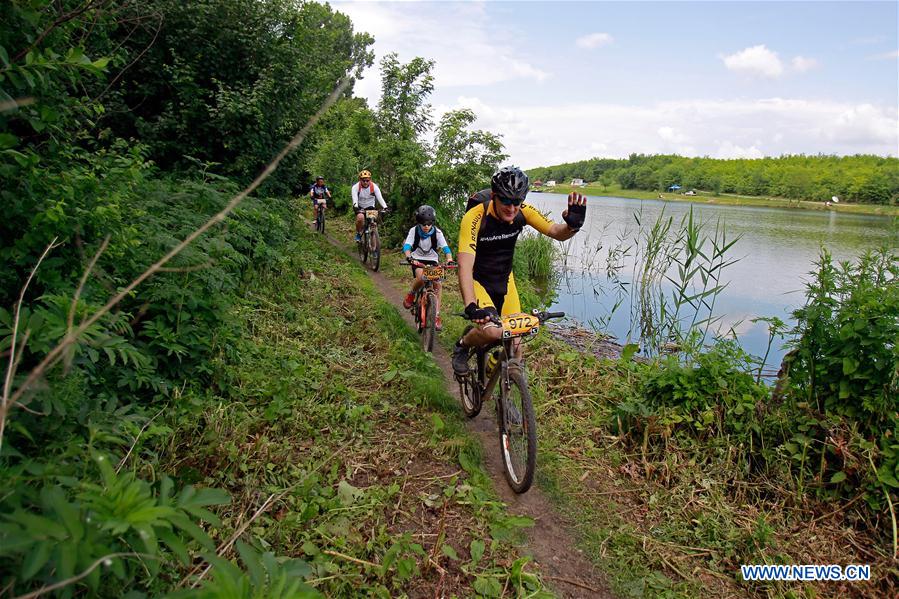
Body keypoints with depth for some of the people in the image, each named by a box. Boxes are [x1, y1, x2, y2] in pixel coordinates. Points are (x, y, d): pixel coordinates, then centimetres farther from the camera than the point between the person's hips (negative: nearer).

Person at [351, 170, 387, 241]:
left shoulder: (374, 187, -16)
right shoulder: (356, 187, -19)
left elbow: (380, 198, -26)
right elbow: (355, 199, -31)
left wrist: (385, 207, -42)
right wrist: (355, 207, -51)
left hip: (370, 207, 2)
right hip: (360, 207, -2)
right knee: (360, 217, -32)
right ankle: (358, 233, -7)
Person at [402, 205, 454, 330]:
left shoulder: (437, 232, -13)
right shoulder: (414, 230, -14)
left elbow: (445, 248, -21)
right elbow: (407, 245, -24)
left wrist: (449, 259, -41)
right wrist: (408, 257, -46)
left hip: (432, 260, 2)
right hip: (417, 259, -2)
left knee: (437, 284, -17)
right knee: (420, 277, -33)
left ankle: (437, 315, -8)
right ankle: (411, 295, 0)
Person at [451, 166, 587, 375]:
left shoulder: (523, 211, -15)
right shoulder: (475, 217, -29)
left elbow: (557, 232, -13)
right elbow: (465, 266, -37)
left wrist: (573, 225, -38)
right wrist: (471, 307, -50)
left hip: (504, 281, 5)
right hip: (478, 281, -4)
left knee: (514, 344, 0)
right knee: (493, 332, -28)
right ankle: (462, 346, 4)